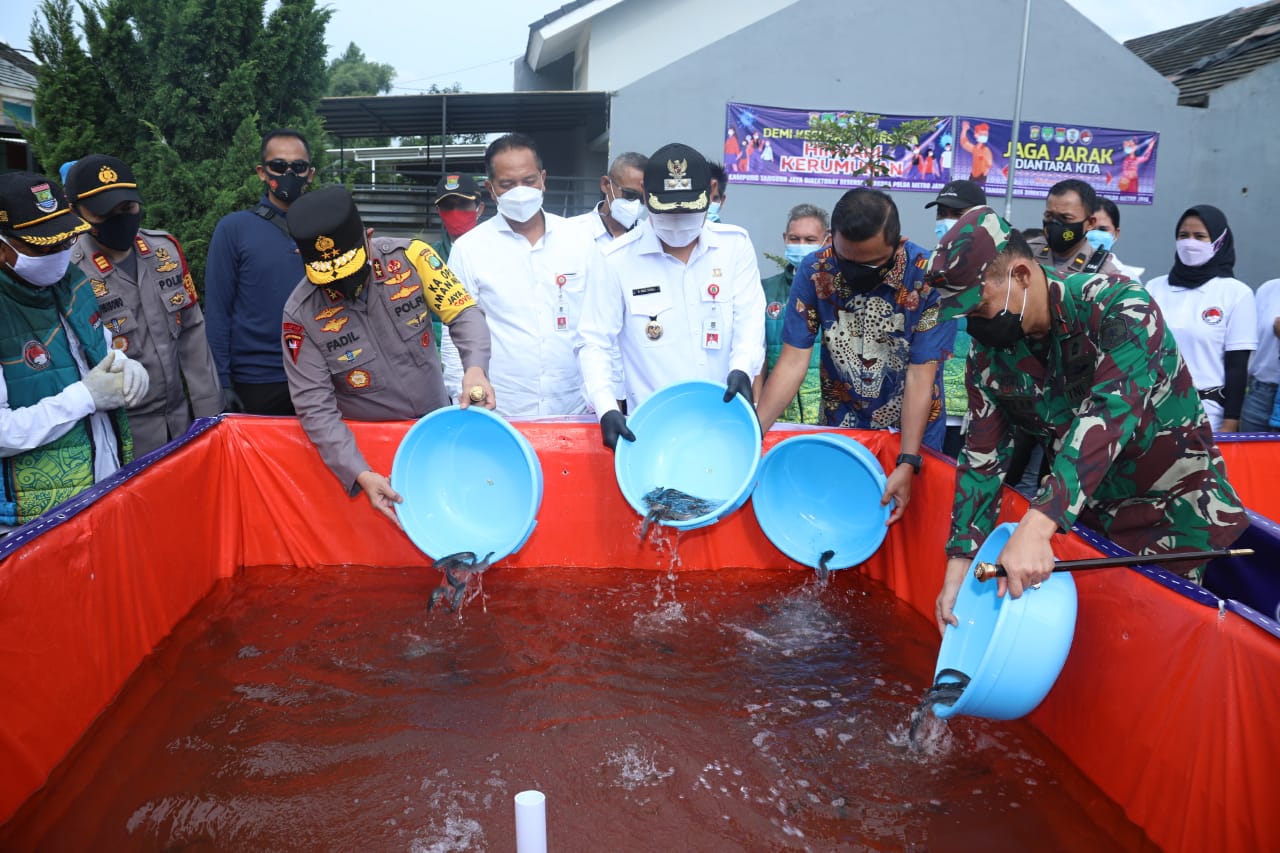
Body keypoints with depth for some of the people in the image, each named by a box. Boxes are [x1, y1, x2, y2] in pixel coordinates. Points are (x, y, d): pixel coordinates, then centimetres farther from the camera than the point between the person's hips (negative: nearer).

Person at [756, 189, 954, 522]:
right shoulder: (815, 271, -17)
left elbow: (921, 374, -20)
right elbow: (793, 360, -15)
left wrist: (908, 463, -25)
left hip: (912, 424, -1)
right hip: (841, 424, 1)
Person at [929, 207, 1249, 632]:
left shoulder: (1118, 305, -24)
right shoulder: (989, 352, -7)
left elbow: (1110, 414, -37)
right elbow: (982, 456, -5)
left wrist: (1036, 526, -48)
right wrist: (959, 564, -12)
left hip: (1180, 515, -4)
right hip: (1080, 515, 5)